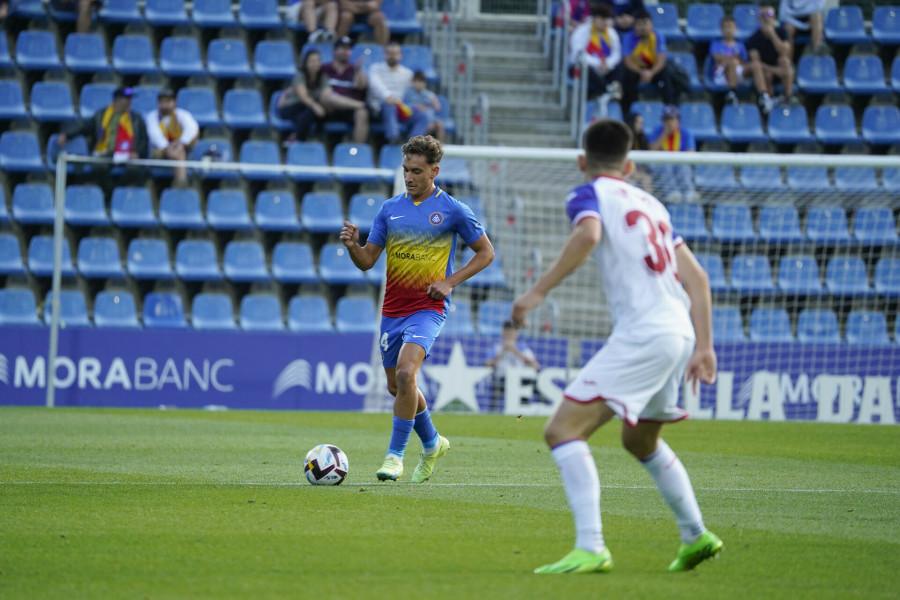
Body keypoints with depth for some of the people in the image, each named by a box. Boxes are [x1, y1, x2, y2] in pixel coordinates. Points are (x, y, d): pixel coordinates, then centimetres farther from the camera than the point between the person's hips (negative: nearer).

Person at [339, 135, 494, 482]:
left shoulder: (452, 210, -4)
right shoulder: (390, 209, 7)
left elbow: (485, 253, 4)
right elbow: (367, 260, 8)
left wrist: (450, 282, -8)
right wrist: (352, 246, -15)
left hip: (427, 308, -6)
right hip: (392, 309, 6)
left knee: (405, 373, -25)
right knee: (396, 387, 13)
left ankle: (395, 455, -16)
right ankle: (432, 444, 37)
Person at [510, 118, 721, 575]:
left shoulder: (590, 194, 3)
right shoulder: (649, 204, 24)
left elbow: (588, 234, -21)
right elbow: (696, 277, 21)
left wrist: (538, 291, -20)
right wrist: (703, 347, 20)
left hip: (642, 333, -8)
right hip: (680, 331, 8)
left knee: (562, 430, -12)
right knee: (641, 440, 31)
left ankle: (590, 548, -26)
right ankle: (695, 536, 34)